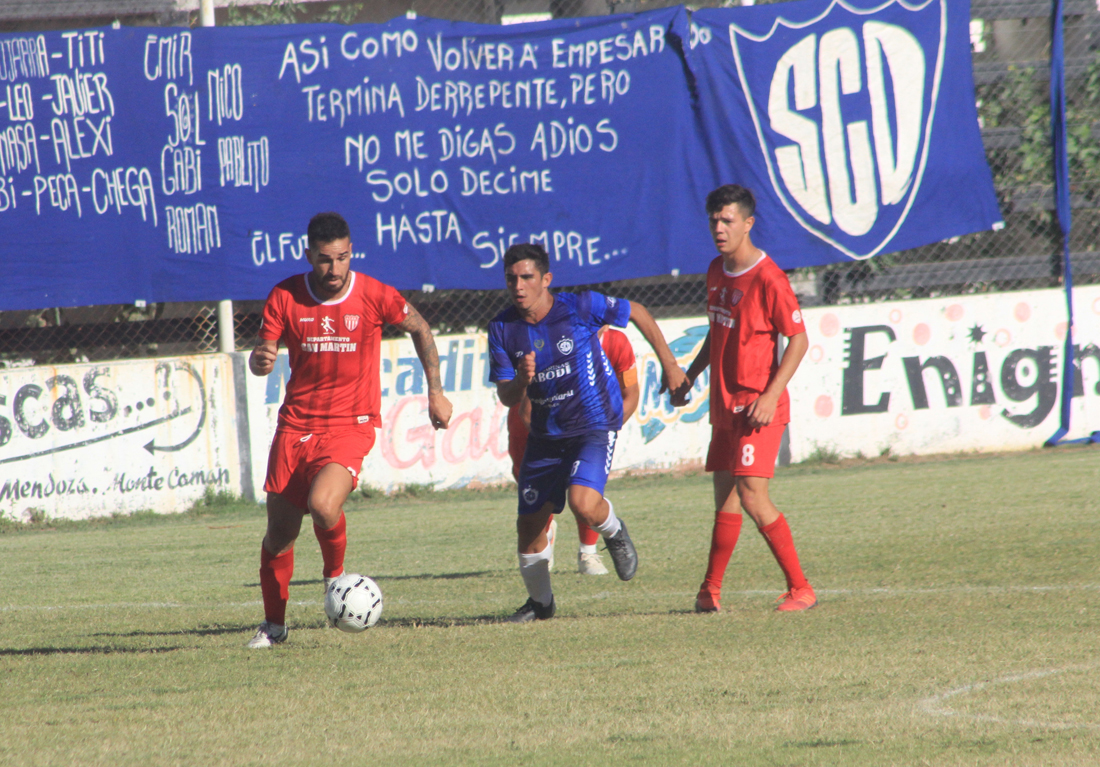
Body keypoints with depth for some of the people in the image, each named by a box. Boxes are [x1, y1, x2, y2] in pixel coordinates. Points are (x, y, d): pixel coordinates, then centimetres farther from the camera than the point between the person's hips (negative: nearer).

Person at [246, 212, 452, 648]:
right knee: (279, 533, 7)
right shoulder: (286, 297, -3)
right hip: (296, 427, 3)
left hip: (350, 427, -3)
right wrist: (260, 361, -28)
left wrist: (435, 392, 10)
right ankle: (273, 624, 28)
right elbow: (262, 357, -3)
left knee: (322, 505, -29)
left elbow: (420, 329, 10)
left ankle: (335, 575, 3)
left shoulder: (374, 296, -7)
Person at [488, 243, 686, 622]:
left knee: (583, 502, -28)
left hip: (595, 424, -4)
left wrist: (669, 365, 4)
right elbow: (506, 398, -4)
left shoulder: (581, 307, -16)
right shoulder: (503, 329, -6)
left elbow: (636, 313, 1)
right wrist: (521, 381, -28)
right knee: (529, 524, 4)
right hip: (545, 433, 4)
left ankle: (614, 533, 8)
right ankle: (540, 602, 30)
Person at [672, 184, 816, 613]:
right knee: (724, 497, 11)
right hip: (725, 406, 8)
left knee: (752, 497, -15)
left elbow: (798, 340, -13)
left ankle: (800, 589, -10)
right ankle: (711, 591, 17)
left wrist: (771, 396, -20)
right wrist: (688, 377, 20)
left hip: (758, 407, -8)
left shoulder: (767, 279, -14)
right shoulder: (717, 272, 11)